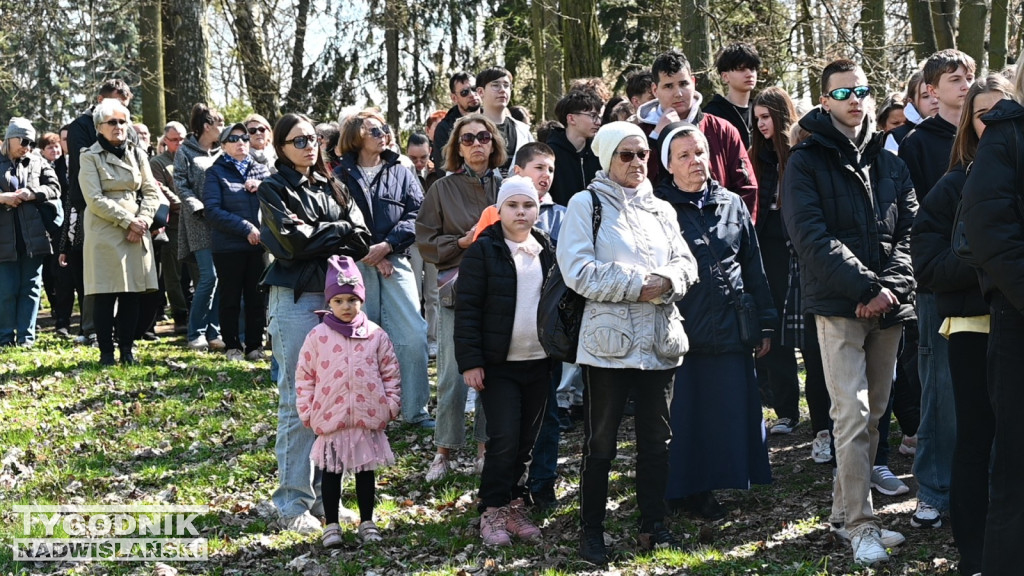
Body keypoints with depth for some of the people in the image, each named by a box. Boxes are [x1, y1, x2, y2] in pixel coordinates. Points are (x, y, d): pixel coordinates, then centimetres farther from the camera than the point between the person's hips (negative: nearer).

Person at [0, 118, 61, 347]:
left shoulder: (38, 163, 10)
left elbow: (54, 188, 4)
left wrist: (32, 193, -12)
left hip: (33, 236, 2)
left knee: (30, 287, 3)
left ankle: (26, 336, 7)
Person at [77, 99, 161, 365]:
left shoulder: (137, 154, 13)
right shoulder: (90, 158, -1)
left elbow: (151, 193, 9)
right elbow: (95, 199, -10)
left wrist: (143, 220, -8)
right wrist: (128, 221, -14)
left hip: (137, 234, 4)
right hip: (104, 234, -4)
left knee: (132, 294, 3)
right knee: (105, 296, -3)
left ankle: (127, 349, 11)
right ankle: (106, 351, 4)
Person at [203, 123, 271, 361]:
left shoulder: (261, 170, 14)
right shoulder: (216, 173, 2)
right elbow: (213, 211, -8)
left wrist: (262, 186, -12)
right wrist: (246, 228, -14)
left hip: (259, 244, 3)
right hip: (228, 246, -3)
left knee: (257, 297, 6)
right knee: (230, 299, 5)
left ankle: (255, 345, 15)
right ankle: (232, 346, 14)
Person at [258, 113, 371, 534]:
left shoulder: (332, 187, 16)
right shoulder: (274, 189, 1)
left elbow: (361, 239, 5)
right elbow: (294, 240, -13)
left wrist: (317, 236, -9)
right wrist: (338, 231, -1)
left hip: (336, 294, 5)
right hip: (296, 298, -5)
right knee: (297, 401, -5)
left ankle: (325, 492, 16)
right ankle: (293, 502, 0)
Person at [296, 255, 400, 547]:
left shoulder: (376, 335, 1)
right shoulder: (318, 336, -3)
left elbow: (391, 373, 6)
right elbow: (304, 376, 1)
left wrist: (391, 406, 1)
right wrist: (308, 412, -2)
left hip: (369, 419, 1)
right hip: (330, 419, -1)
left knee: (366, 471, 12)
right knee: (331, 473, 8)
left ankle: (367, 522, 24)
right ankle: (331, 525, 18)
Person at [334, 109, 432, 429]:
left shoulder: (400, 173, 14)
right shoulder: (340, 177, 6)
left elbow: (417, 214, 3)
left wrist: (387, 246, -10)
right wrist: (368, 255, -10)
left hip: (395, 263, 2)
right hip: (355, 267, -2)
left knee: (413, 336, -6)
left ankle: (415, 411, 4)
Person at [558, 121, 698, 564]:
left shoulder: (661, 209, 15)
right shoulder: (587, 204, -1)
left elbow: (686, 263, 9)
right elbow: (578, 270, -11)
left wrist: (666, 281, -13)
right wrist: (637, 284, -16)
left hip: (659, 340, 5)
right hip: (608, 340, -5)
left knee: (656, 437, 10)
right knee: (600, 442, 1)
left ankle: (653, 523, 20)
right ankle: (591, 530, 10)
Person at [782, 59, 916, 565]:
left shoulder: (890, 165, 14)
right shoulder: (807, 162, -1)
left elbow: (909, 232, 8)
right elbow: (813, 238, -11)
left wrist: (890, 286, -9)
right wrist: (867, 288, -17)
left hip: (888, 307, 5)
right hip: (837, 306, -5)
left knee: (871, 416, 9)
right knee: (852, 415, -10)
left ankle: (845, 512, 19)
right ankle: (860, 526, -6)